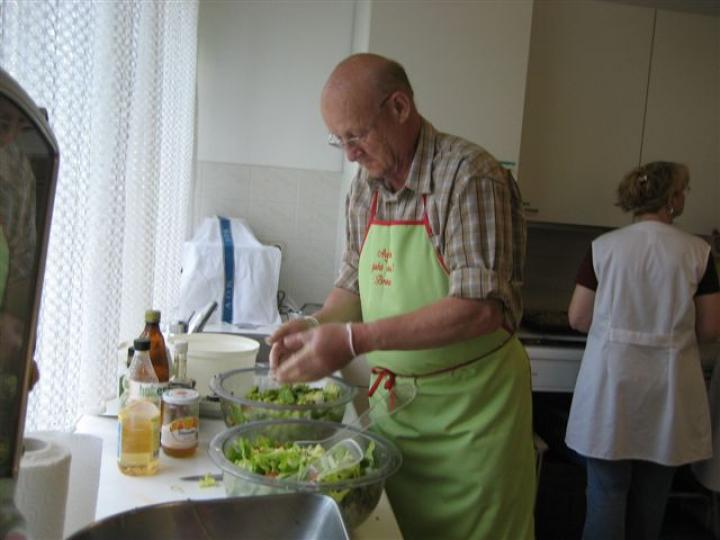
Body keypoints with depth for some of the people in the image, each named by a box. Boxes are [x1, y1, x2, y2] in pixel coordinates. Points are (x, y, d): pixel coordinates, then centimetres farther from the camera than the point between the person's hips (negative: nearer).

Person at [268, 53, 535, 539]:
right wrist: (318, 324, -5)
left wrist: (357, 338, -28)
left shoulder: (469, 176, -17)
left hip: (469, 412, -6)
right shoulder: (366, 186, 6)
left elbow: (481, 308, -26)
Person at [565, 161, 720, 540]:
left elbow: (578, 319, -1)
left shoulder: (604, 246, -3)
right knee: (652, 495, 16)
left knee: (607, 491, 7)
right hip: (668, 385, 1)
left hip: (612, 380, 0)